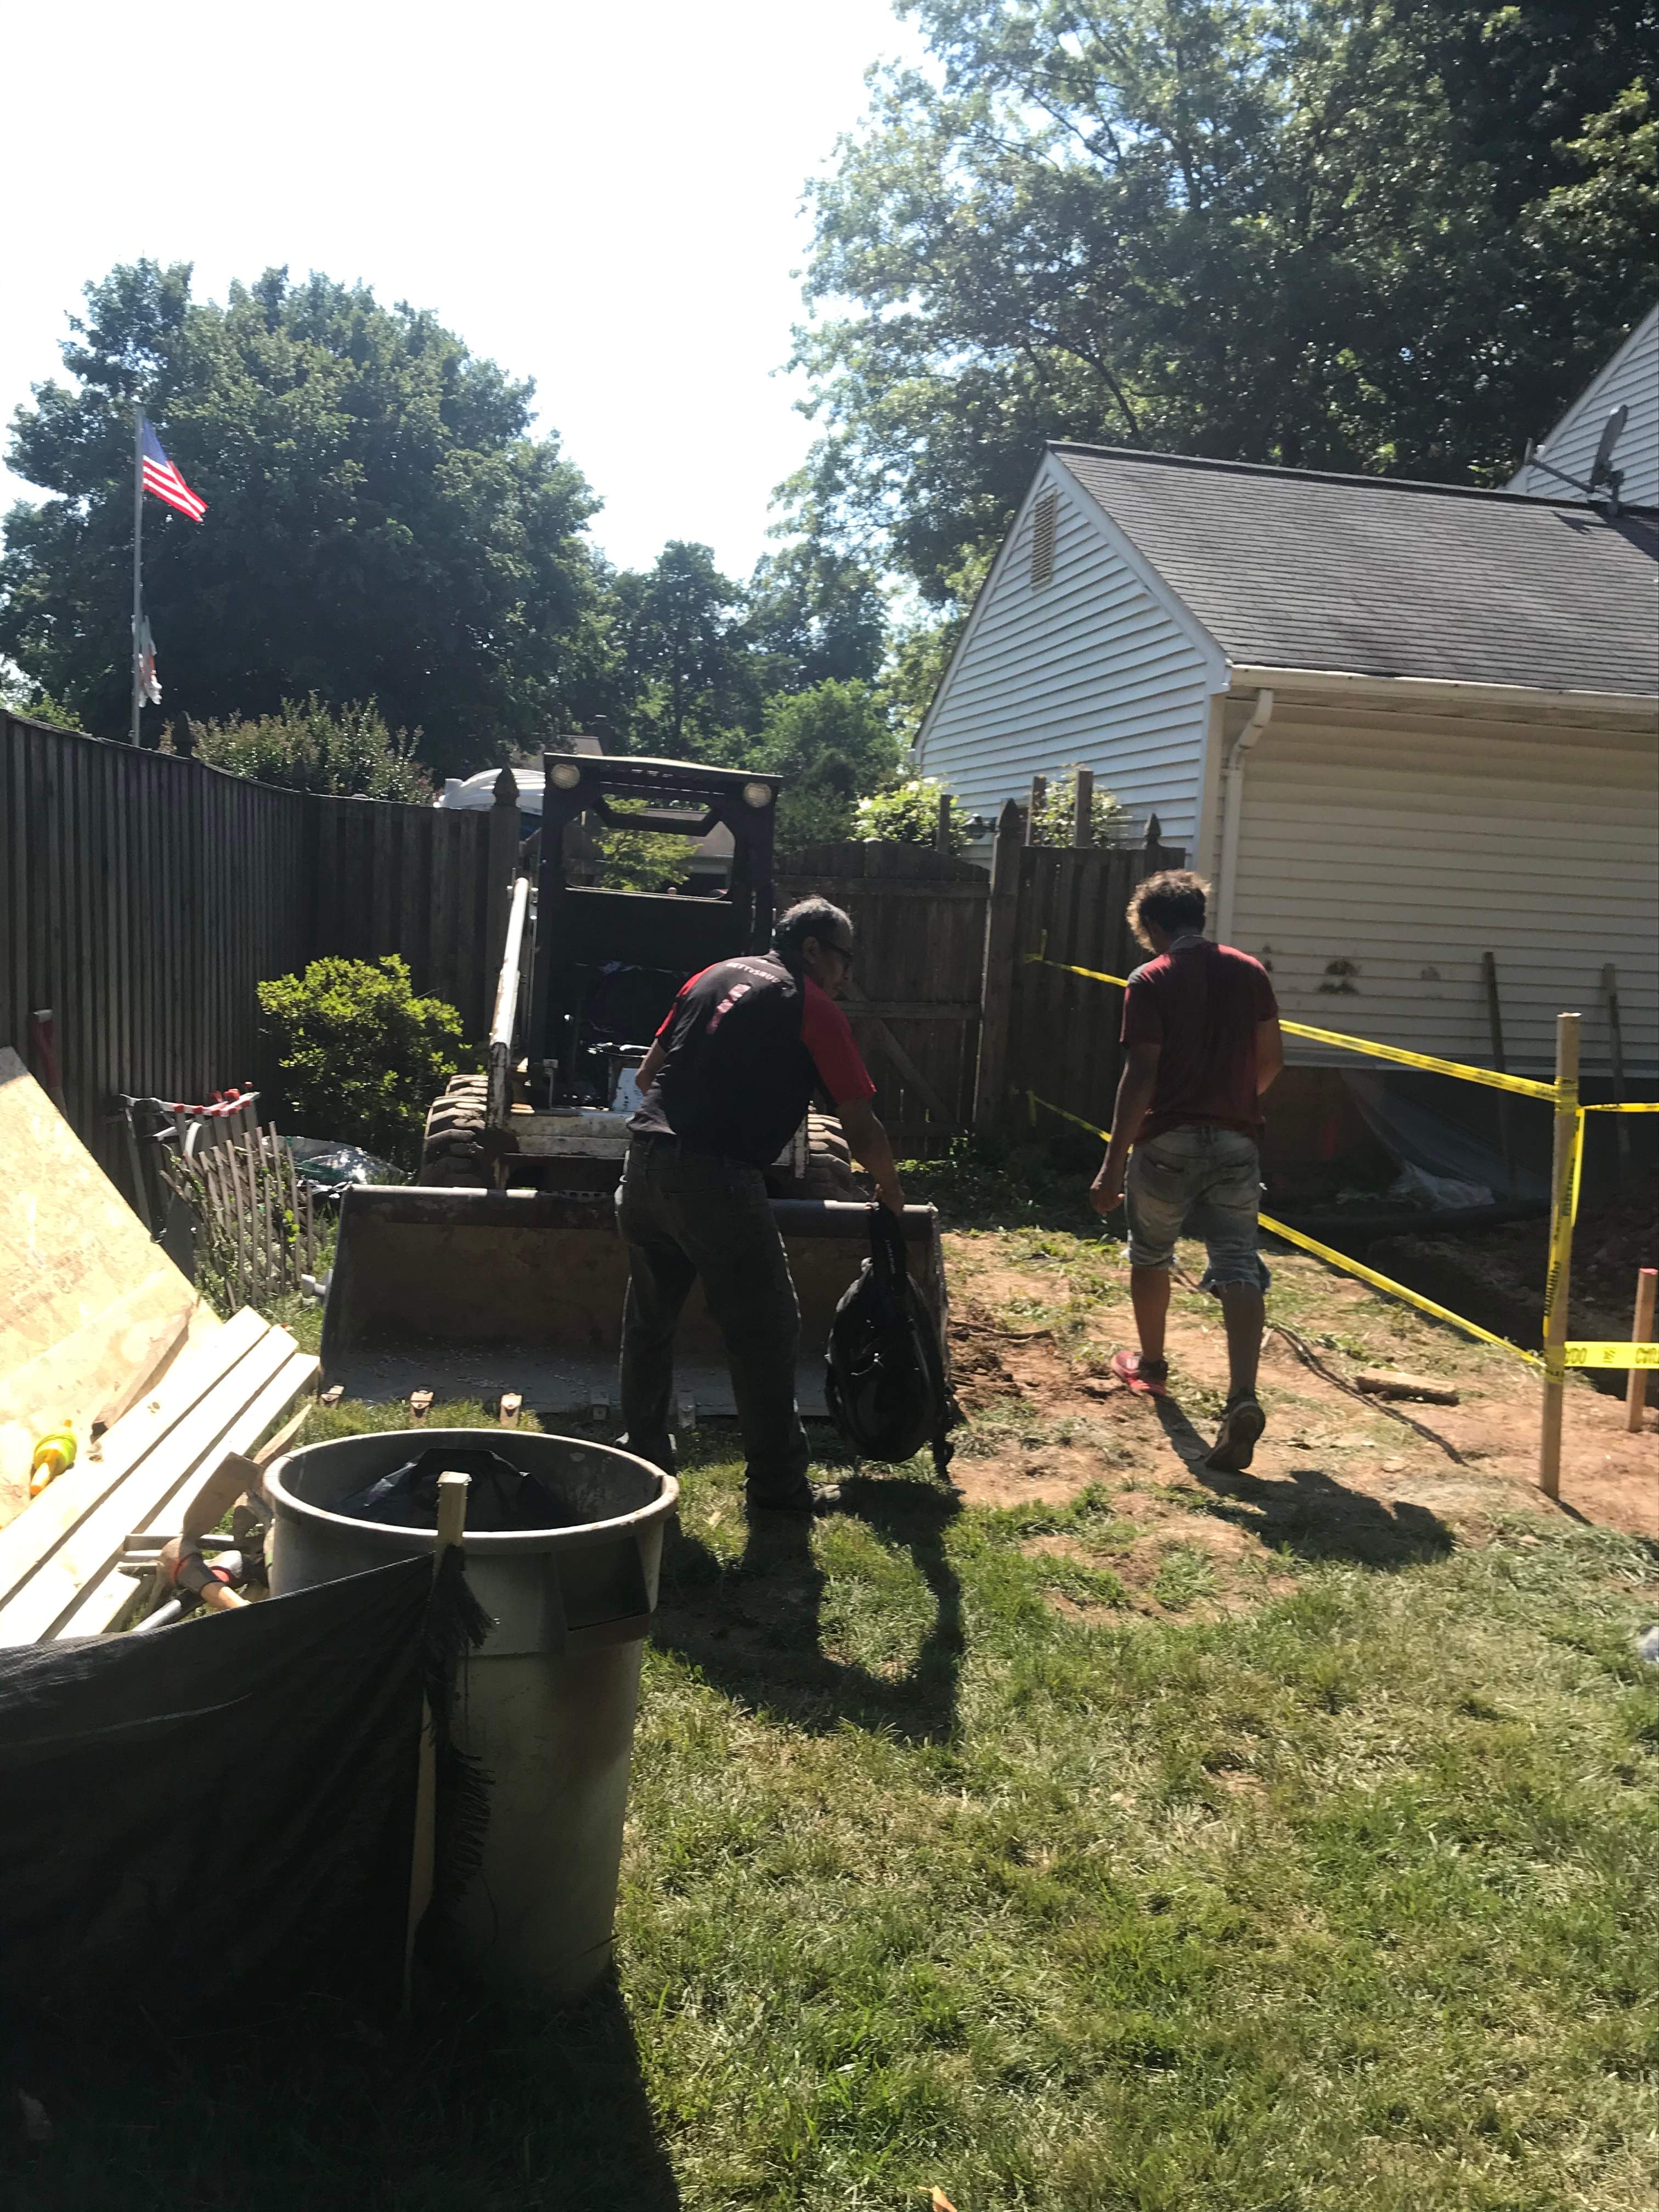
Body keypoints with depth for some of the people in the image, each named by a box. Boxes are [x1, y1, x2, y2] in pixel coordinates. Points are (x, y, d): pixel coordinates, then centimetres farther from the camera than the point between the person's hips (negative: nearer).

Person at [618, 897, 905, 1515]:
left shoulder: (714, 976, 20)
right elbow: (862, 1130, 1)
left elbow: (648, 1073, 22)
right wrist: (890, 1190, 18)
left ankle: (644, 1456, 33)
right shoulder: (814, 1008, 3)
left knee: (649, 1318, 21)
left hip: (644, 1162, 7)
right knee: (765, 1332, 5)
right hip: (716, 1180, -7)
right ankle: (777, 1483, 12)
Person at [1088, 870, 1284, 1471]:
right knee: (1238, 1265, -3)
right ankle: (1243, 1397, -21)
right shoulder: (1249, 972, 6)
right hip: (1235, 1140, 3)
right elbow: (1272, 1059, 12)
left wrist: (1114, 1163, -14)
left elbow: (1141, 1074, -14)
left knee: (1151, 1254, 20)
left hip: (1167, 1140, -3)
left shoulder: (1150, 981, -7)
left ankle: (1150, 1364, 38)